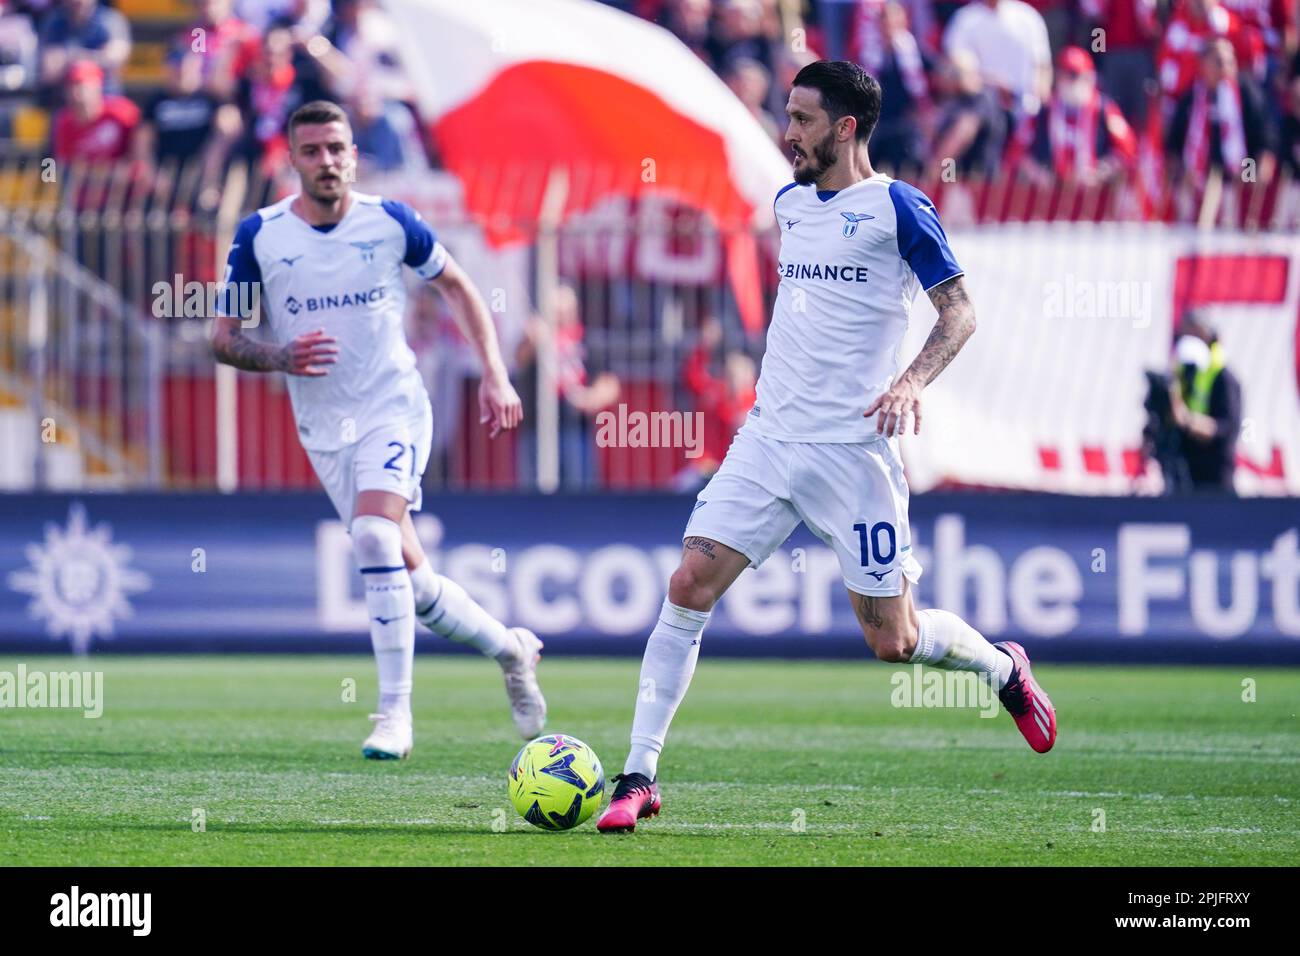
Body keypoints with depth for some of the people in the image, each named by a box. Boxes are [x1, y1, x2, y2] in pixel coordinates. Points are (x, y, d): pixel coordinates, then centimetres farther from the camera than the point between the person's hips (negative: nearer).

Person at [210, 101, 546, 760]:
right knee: (409, 580, 2)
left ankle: (394, 715, -22)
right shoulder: (259, 235, -4)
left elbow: (456, 286, 12)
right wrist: (278, 357, -20)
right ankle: (509, 647, 30)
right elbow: (222, 337, 0)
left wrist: (494, 374, 4)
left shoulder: (391, 223, -5)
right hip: (324, 430, 3)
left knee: (374, 536, -27)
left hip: (394, 409, -3)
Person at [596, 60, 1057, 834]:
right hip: (768, 441, 5)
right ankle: (641, 776, -6)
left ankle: (1004, 669, 33)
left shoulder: (896, 207, -7)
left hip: (853, 451, -5)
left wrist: (912, 382, -21)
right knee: (689, 587, -10)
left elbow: (960, 313, -5)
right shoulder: (789, 203, 12)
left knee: (893, 640, 2)